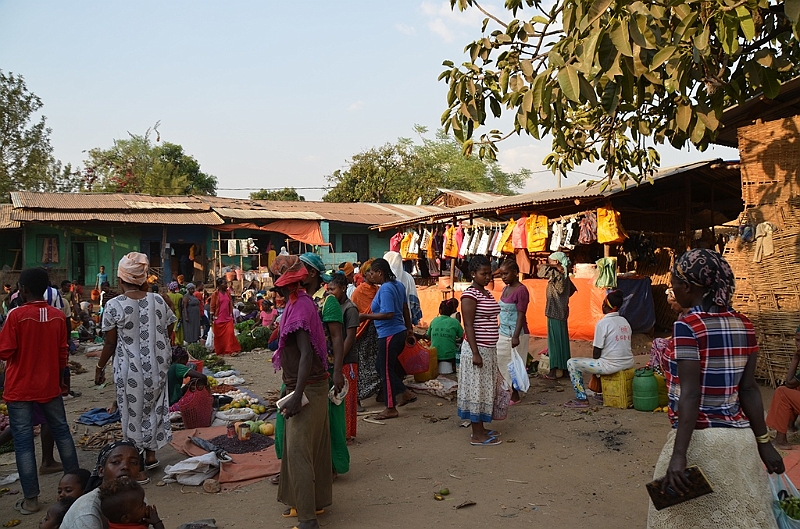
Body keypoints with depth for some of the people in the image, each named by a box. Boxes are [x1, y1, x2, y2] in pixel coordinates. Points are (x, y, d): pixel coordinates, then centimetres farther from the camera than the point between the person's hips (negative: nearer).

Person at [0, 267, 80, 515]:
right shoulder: (58, 316, -3)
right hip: (49, 386, 4)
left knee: (23, 441, 4)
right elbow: (62, 353, 5)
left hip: (20, 389, -4)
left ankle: (31, 499, 10)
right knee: (61, 431, 17)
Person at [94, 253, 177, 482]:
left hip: (130, 370, -4)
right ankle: (150, 454, 34)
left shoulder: (114, 305, -13)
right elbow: (167, 334, 5)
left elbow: (110, 344, -8)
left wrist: (100, 368, 6)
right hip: (156, 367, 4)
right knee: (153, 408, 22)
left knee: (133, 414, 9)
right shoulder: (158, 301, -3)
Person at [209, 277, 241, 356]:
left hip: (228, 318, 3)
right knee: (219, 336, 6)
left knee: (230, 333, -10)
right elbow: (212, 307, -4)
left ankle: (231, 350, -7)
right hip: (218, 319, -3)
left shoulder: (228, 293, 8)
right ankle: (219, 351, 20)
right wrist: (211, 320, -7)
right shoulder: (215, 294, -5)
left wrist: (232, 317, 14)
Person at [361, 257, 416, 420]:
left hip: (389, 335, -10)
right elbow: (405, 309, 16)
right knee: (381, 365, 20)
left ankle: (391, 409, 12)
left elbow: (388, 314, -27)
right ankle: (406, 394, 24)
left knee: (385, 370, 2)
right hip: (400, 332, 10)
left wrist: (365, 316, -21)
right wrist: (409, 327, 24)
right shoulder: (398, 285, 9)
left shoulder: (385, 289, -19)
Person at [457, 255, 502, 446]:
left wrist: (490, 350, 19)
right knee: (476, 389, -2)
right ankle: (477, 435, 5)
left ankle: (480, 428, 25)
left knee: (485, 389, 15)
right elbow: (468, 325, -18)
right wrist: (475, 353, -21)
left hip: (489, 349, 9)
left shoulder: (487, 294, 13)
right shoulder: (470, 294, -15)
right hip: (477, 349, -9)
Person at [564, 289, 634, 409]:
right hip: (628, 363, 8)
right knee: (600, 360, 38)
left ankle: (581, 399, 4)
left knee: (572, 363, 2)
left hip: (611, 366, -8)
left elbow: (596, 353, -11)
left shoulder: (602, 323, -14)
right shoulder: (625, 321, 7)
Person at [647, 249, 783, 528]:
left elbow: (690, 394, -20)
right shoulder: (744, 325, 4)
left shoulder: (688, 327, -15)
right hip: (741, 438, 7)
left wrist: (679, 454, -22)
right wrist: (763, 441, 12)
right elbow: (749, 389, 5)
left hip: (701, 439, -7)